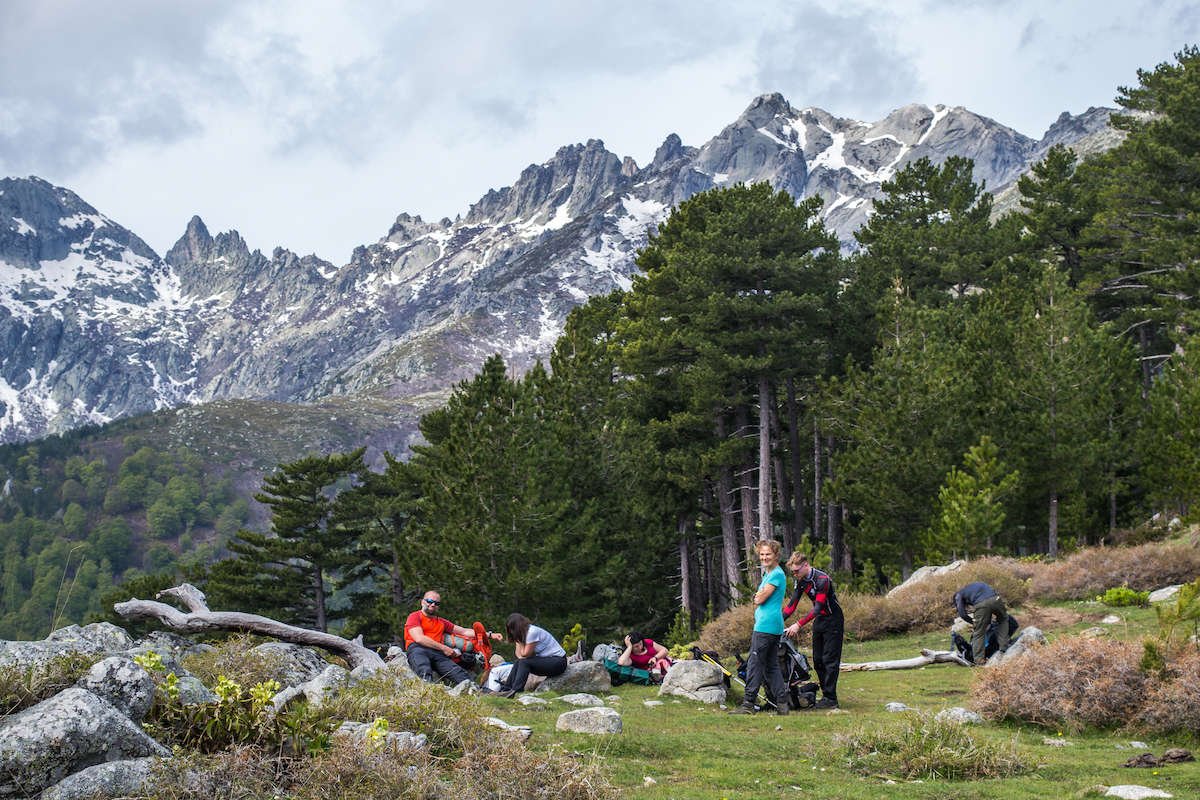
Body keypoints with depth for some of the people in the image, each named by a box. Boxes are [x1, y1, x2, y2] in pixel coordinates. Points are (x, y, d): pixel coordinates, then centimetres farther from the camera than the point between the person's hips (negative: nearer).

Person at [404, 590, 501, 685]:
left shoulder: (442, 622, 34)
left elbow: (464, 631, 33)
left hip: (437, 654, 5)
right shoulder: (415, 616, 15)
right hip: (417, 649, -5)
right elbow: (419, 638, -1)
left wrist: (489, 635, 24)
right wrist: (444, 648, 0)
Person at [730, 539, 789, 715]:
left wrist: (759, 597, 7)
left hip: (766, 626, -10)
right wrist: (759, 596, -1)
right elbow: (759, 599, 21)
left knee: (754, 663, -9)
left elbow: (760, 599, -15)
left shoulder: (777, 574, -11)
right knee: (772, 665, 10)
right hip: (775, 627, 10)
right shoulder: (768, 574, 20)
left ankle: (748, 704, -9)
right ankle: (782, 703, 10)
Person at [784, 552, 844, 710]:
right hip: (819, 620, 8)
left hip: (832, 621, -8)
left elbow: (818, 607, -30)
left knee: (830, 660, -9)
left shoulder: (822, 579, -26)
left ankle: (830, 699, -7)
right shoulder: (801, 581, 0)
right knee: (818, 661, 8)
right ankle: (826, 695, 15)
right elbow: (792, 604, 2)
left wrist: (798, 624, -34)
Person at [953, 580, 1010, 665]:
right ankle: (1003, 648, 22)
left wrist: (973, 622, 32)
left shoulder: (959, 594, 26)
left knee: (979, 633, 8)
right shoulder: (977, 584, 42)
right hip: (995, 599, 4)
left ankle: (979, 661, 4)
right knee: (1003, 620, 30)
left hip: (981, 604, -4)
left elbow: (962, 613, 15)